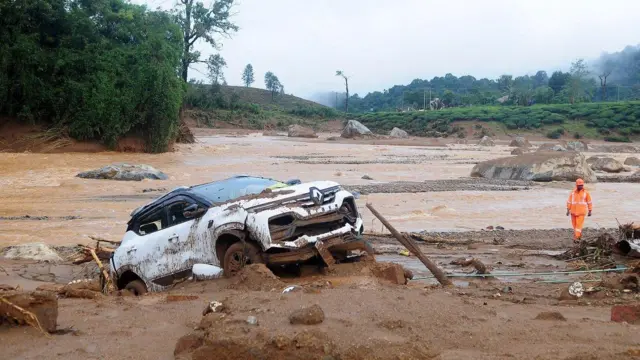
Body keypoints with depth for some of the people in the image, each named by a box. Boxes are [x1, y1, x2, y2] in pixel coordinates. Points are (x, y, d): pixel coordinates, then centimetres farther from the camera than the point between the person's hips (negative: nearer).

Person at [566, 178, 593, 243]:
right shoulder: (573, 192, 2)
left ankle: (576, 238, -14)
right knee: (575, 225, 11)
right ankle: (579, 235, 33)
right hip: (573, 211, 3)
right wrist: (568, 210, 1)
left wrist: (590, 211, 1)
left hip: (581, 212, -3)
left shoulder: (586, 192, -4)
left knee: (579, 225, -11)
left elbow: (589, 202, 2)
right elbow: (569, 201, 5)